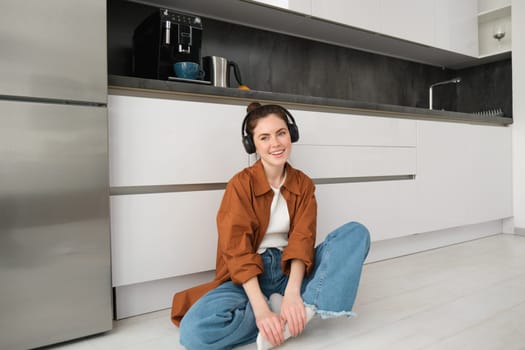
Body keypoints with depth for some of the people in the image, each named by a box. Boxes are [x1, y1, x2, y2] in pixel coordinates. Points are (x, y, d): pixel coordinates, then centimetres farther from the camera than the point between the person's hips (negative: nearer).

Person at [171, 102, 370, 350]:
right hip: (250, 278, -2)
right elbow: (237, 250, -17)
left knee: (357, 232, -15)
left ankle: (306, 306, -30)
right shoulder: (241, 184, -9)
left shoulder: (303, 183, 3)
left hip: (290, 271, 3)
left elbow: (303, 239, -10)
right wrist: (261, 310, -28)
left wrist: (292, 293, -27)